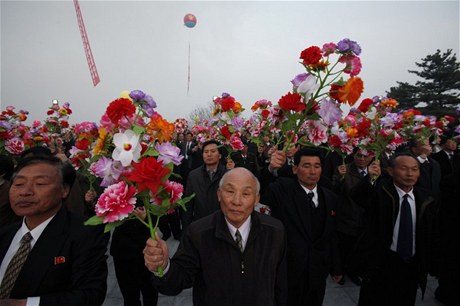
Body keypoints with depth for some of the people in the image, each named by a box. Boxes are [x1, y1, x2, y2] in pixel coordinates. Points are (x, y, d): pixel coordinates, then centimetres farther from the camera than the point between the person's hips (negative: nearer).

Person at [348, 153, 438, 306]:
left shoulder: (426, 200, -1)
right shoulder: (378, 192, -14)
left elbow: (431, 235, 8)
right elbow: (357, 196, -35)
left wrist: (428, 264, 10)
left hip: (413, 266, 4)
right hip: (380, 264, -4)